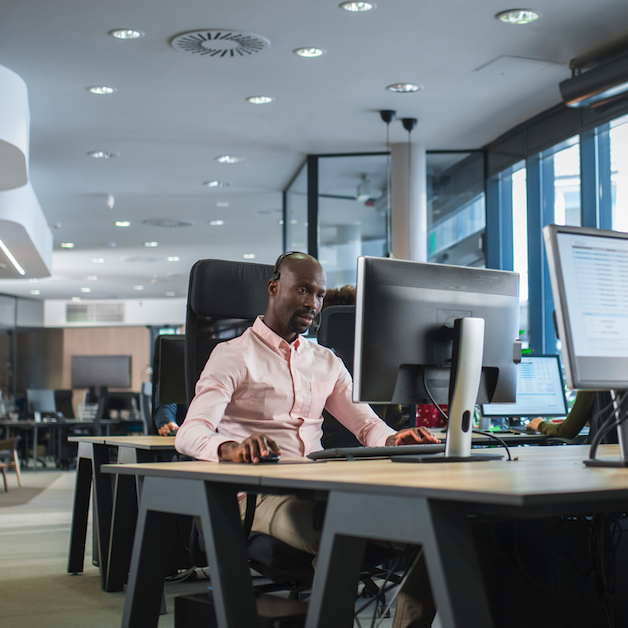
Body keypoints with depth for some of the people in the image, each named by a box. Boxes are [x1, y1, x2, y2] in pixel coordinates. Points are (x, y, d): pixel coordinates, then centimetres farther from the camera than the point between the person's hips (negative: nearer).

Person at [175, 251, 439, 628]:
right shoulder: (234, 356, 5)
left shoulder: (327, 363, 24)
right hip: (260, 494, -5)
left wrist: (394, 440, -9)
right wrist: (231, 449, -33)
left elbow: (367, 425, 18)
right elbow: (189, 434, -9)